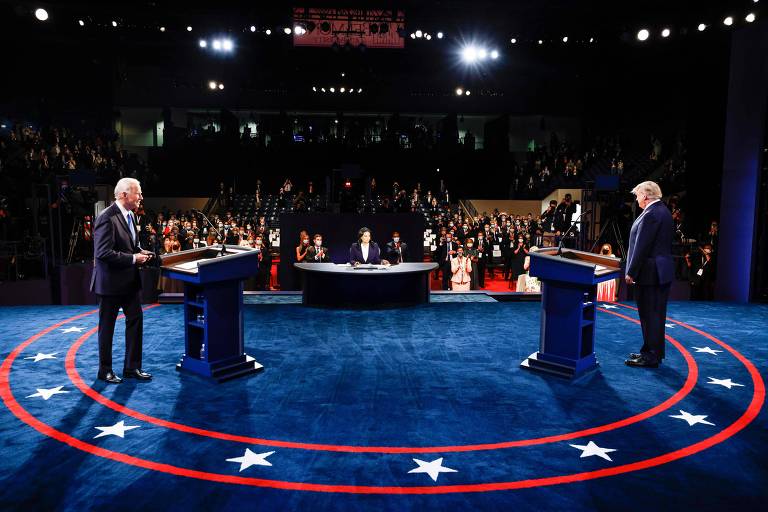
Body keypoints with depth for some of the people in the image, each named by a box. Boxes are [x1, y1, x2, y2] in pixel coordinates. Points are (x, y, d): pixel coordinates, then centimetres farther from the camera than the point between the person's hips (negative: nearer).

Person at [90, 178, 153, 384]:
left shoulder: (130, 215, 7)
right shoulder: (107, 218, -21)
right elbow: (103, 253, -25)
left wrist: (141, 251, 1)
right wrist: (133, 258, -22)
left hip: (130, 280, 8)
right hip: (111, 281, -8)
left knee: (136, 321, 10)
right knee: (107, 327, 7)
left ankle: (132, 367, 21)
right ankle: (105, 370, 22)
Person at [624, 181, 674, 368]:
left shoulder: (651, 214, -18)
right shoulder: (663, 211, 13)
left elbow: (641, 247, -20)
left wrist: (631, 272, -15)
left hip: (650, 273, -10)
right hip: (662, 270, 10)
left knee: (650, 315, -3)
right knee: (656, 314, 17)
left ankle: (651, 357, 4)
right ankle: (654, 352, 27)